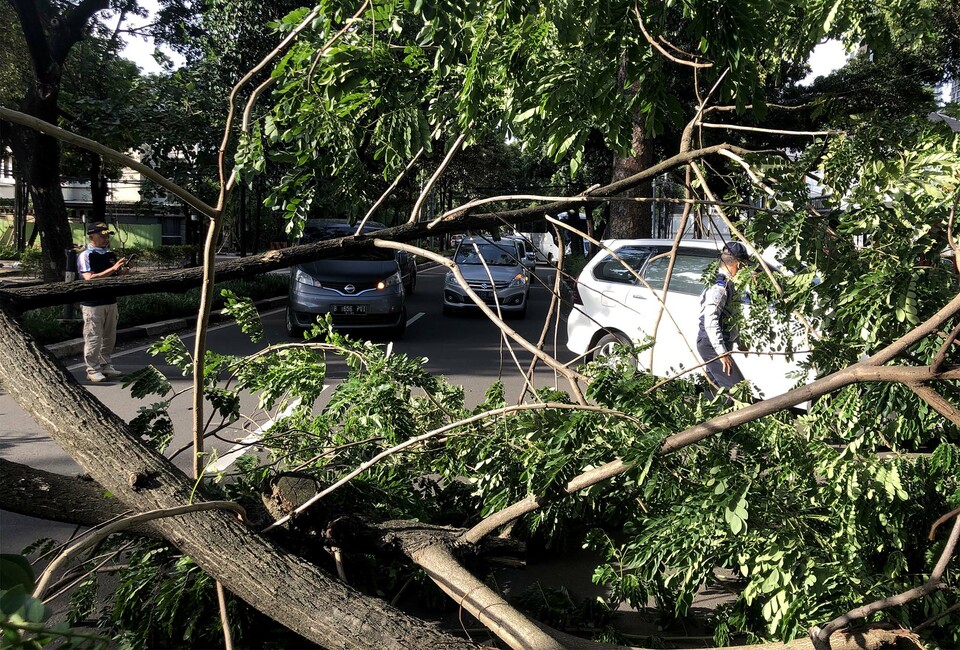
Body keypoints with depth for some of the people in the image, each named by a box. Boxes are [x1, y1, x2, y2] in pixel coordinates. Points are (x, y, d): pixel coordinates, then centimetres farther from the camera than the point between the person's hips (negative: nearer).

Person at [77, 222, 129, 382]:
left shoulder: (111, 255, 11)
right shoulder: (85, 256, -9)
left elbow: (116, 277, 19)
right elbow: (89, 278, -20)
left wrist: (123, 272, -4)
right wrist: (112, 269, -25)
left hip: (110, 301, 7)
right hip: (93, 303, -7)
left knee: (110, 336, 14)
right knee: (93, 338, -2)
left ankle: (105, 366, 25)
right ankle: (92, 370, 5)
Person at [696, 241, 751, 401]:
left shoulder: (725, 284, 13)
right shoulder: (719, 287, -19)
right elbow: (710, 322, -27)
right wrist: (722, 352, -27)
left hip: (713, 345, 10)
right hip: (712, 346, -10)